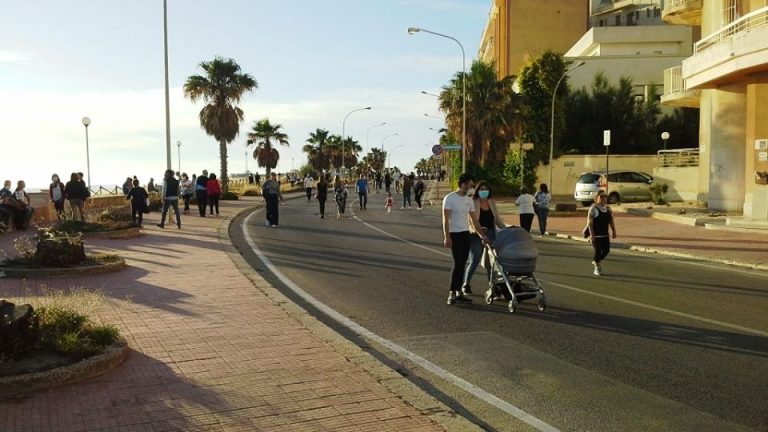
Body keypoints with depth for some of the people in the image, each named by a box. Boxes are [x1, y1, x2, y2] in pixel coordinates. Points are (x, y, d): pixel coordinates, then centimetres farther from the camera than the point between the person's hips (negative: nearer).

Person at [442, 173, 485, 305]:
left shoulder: (469, 200, 11)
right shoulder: (450, 198, -8)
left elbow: (474, 220, 15)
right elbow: (445, 219, -12)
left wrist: (483, 235, 11)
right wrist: (447, 237, -18)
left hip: (466, 235, 7)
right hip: (454, 235, -6)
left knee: (462, 264, 6)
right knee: (457, 264, -10)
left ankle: (458, 293, 11)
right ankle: (452, 294, -3)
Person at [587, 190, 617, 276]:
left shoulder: (608, 209, 11)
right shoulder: (593, 208, -10)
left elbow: (611, 221, 16)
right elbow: (590, 221, -15)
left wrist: (614, 232, 9)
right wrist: (591, 234, -21)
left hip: (605, 234, 6)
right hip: (596, 235, -6)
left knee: (606, 250, 4)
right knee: (598, 251, -3)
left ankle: (597, 261, 30)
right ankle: (597, 269, 13)